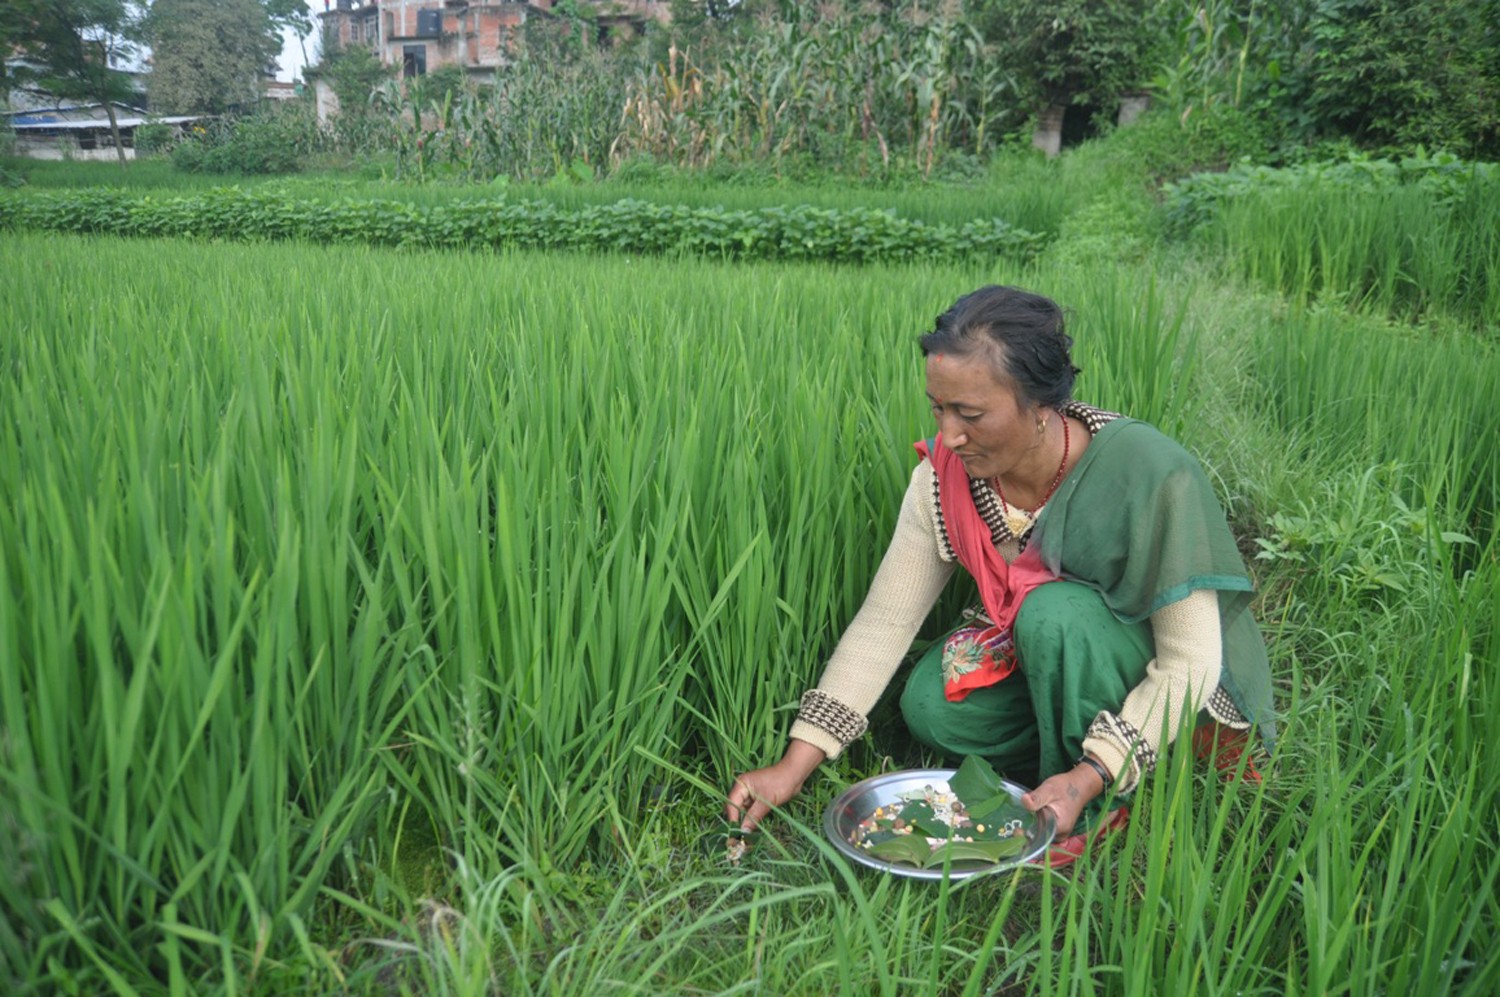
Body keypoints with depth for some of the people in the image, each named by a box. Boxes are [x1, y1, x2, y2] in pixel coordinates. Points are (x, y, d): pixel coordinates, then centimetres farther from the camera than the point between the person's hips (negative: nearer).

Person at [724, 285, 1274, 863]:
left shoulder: (1150, 475, -31)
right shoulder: (944, 474, -17)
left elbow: (1190, 660, -25)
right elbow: (886, 619, -14)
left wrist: (1088, 779, -34)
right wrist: (795, 765, -18)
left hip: (1158, 679, -4)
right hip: (1035, 652, 4)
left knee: (1054, 612, -33)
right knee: (932, 709, -21)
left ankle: (1094, 810, -11)